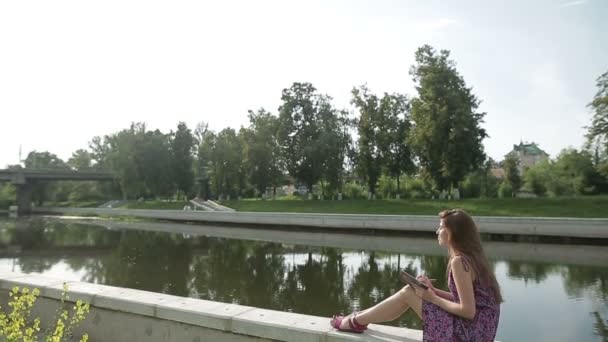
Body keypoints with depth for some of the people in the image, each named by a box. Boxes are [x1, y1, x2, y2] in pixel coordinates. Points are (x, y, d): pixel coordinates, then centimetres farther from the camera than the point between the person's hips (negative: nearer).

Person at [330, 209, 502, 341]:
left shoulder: (459, 261, -21)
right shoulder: (470, 257, 8)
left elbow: (468, 311, -22)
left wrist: (432, 298, -12)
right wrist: (433, 291, 3)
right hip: (478, 327, 9)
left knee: (406, 294, -4)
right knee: (410, 290, 8)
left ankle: (356, 322, 13)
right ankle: (360, 318, 21)